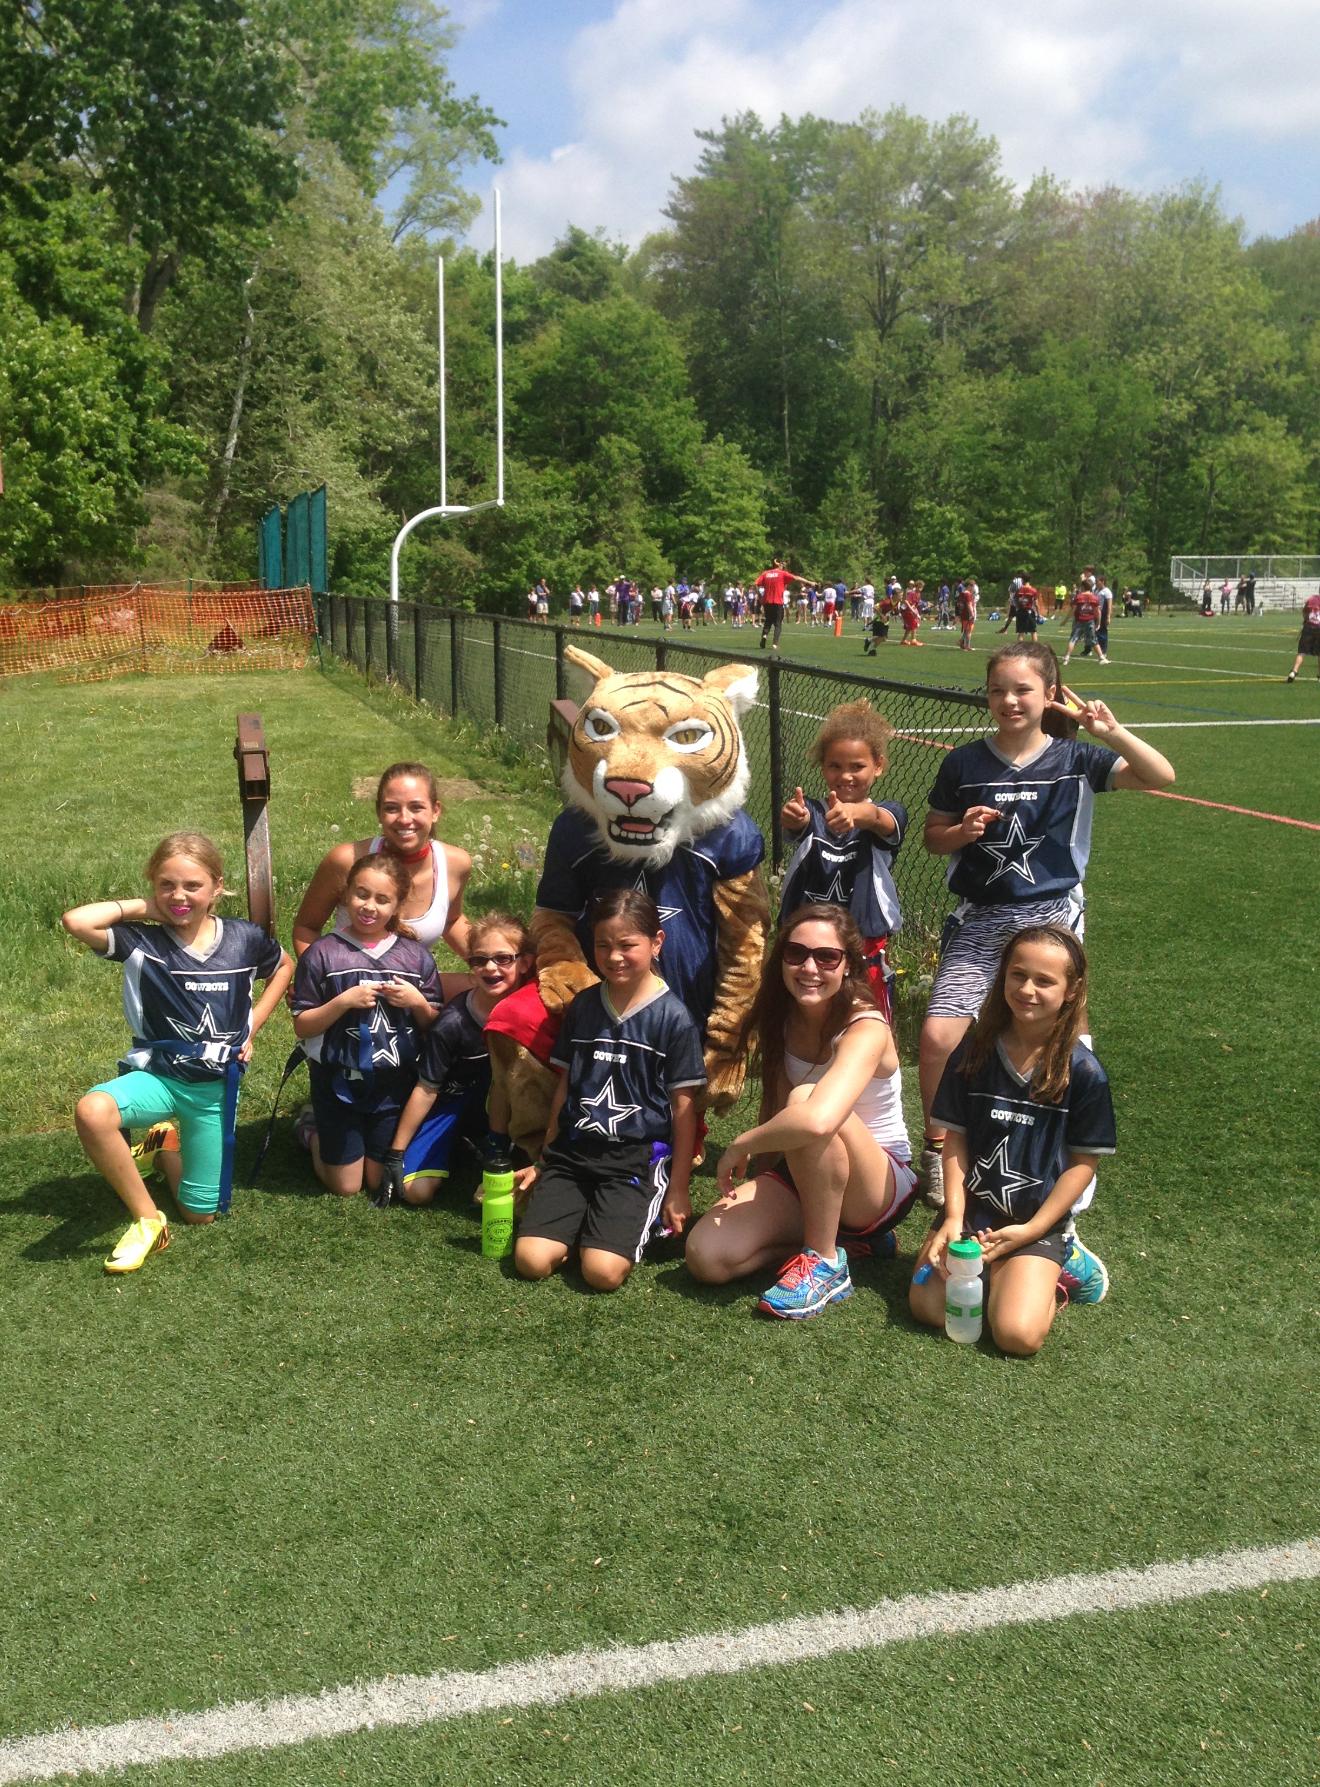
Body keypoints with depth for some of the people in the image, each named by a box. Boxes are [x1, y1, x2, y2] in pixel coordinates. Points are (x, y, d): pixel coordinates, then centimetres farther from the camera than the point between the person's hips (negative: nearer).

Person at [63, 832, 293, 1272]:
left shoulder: (244, 939, -7)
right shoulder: (141, 941, -12)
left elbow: (284, 966, 15)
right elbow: (76, 921, -29)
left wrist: (252, 1026, 5)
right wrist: (141, 908, -16)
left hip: (217, 1086, 2)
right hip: (157, 1075, -1)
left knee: (200, 1214, 6)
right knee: (92, 1111, -37)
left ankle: (165, 1146, 38)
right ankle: (147, 1218, -15)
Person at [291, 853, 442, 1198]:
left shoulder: (416, 955, -1)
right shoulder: (322, 954, -8)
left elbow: (433, 1026, 6)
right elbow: (302, 1027, -7)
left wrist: (418, 1003, -15)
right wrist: (343, 1002, -21)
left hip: (395, 1084, 2)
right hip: (339, 1083, -2)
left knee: (381, 1181, 10)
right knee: (346, 1188, 6)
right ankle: (315, 1134, 35)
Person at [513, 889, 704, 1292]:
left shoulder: (673, 1018, -4)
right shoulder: (582, 1007, 9)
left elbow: (683, 1107, -1)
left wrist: (677, 1190, -1)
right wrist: (545, 1160, 17)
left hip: (638, 1157, -3)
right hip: (572, 1152, 4)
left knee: (603, 1272, -22)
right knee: (531, 1260, -16)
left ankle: (642, 1216, 7)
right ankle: (585, 1219, 10)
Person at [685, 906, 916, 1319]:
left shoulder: (865, 1028, -25)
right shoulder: (784, 1020, -1)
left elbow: (817, 1120, -42)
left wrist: (741, 1145, -27)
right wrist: (752, 1187, 0)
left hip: (881, 1185, -6)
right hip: (803, 1177, 7)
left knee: (805, 1099, -35)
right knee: (706, 1256, -18)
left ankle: (824, 1263, -20)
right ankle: (842, 1239, 1)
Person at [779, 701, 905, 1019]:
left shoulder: (889, 814, -4)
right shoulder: (811, 811, -2)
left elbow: (877, 818, -29)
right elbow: (798, 821, -26)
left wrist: (854, 813, -53)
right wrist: (792, 817, -52)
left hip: (865, 946, -1)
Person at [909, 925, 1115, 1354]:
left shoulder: (1083, 1072, -9)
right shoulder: (974, 1053, -1)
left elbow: (1084, 1161, -5)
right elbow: (956, 1138, 2)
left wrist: (1032, 1230, -11)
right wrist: (954, 1217, -9)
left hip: (1037, 1222, -3)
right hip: (971, 1209, 3)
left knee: (1017, 1334, -21)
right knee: (928, 1307, -15)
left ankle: (1056, 1272, 9)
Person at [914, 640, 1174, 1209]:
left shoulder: (1074, 759, 0)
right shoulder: (963, 764, 2)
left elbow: (1160, 777, -6)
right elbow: (933, 837, 11)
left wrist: (1113, 732, -20)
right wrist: (962, 831, -11)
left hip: (1050, 918, 0)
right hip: (978, 920, 1)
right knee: (938, 1035, -13)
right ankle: (936, 1146, 10)